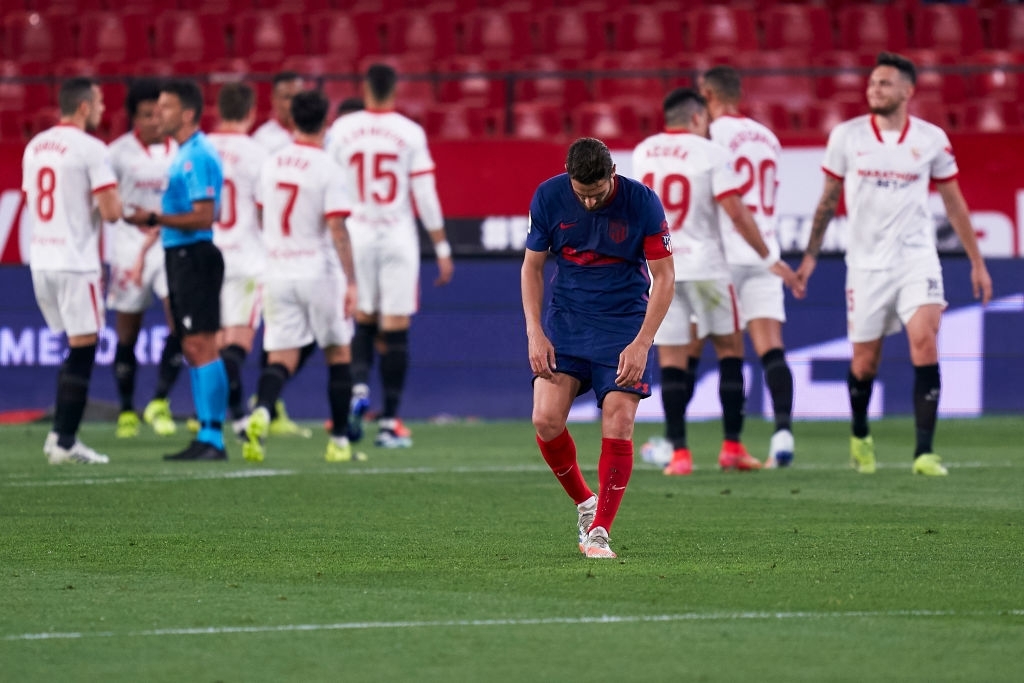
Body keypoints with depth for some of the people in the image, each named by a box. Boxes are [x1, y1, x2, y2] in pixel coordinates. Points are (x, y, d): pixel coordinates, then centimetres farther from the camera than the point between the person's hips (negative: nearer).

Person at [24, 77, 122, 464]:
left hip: (40, 259, 7)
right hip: (75, 262, -7)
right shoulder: (91, 150, -12)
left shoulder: (35, 147, 11)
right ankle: (65, 443, -2)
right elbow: (111, 211, -15)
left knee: (75, 347, 18)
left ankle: (60, 434, 14)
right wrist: (114, 197, 6)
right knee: (82, 351, -1)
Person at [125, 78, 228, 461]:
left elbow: (203, 217, -20)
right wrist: (154, 223, 16)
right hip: (179, 257, 10)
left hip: (195, 257, -10)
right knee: (192, 350, 10)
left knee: (202, 348, -10)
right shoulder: (184, 154, 16)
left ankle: (213, 439, -9)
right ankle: (205, 438, 13)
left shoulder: (199, 156, -15)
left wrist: (155, 219, -21)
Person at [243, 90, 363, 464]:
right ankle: (339, 440, 14)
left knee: (281, 358, 2)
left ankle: (261, 412, -27)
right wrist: (350, 281, -15)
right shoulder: (326, 169, -12)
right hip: (319, 272, -4)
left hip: (278, 274, 4)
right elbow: (337, 229, -17)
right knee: (339, 354, 12)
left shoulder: (271, 164, 5)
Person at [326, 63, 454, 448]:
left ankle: (359, 388, -10)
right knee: (395, 330, 2)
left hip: (355, 234, 1)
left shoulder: (341, 130, 0)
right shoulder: (410, 133, -4)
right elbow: (425, 196, -5)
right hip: (398, 237, -1)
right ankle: (390, 423, 1)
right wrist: (442, 249, 2)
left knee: (362, 323, 16)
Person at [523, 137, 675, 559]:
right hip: (566, 318, 2)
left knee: (618, 427, -12)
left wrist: (641, 343, -16)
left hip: (624, 323, -2)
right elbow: (532, 266, 4)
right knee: (546, 420, -12)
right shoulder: (549, 197, -7)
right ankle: (584, 502, 12)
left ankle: (599, 531, -1)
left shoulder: (641, 202, -14)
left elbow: (664, 275, -7)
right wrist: (535, 333, -6)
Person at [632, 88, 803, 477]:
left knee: (672, 359, 3)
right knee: (730, 350, 10)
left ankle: (678, 452, -6)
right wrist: (769, 259, -2)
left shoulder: (643, 153, 7)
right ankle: (732, 448, 7)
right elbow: (736, 213, -12)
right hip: (704, 266, -3)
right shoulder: (711, 154, -8)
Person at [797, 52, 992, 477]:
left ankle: (925, 453, -18)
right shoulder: (846, 136, 0)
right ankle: (860, 438, 34)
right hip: (867, 263, 1)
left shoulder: (932, 139, 0)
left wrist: (977, 263, 10)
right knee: (865, 362, 5)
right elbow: (829, 199, 11)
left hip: (917, 258, -1)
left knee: (925, 344, -19)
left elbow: (954, 203, 9)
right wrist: (811, 255, 11)